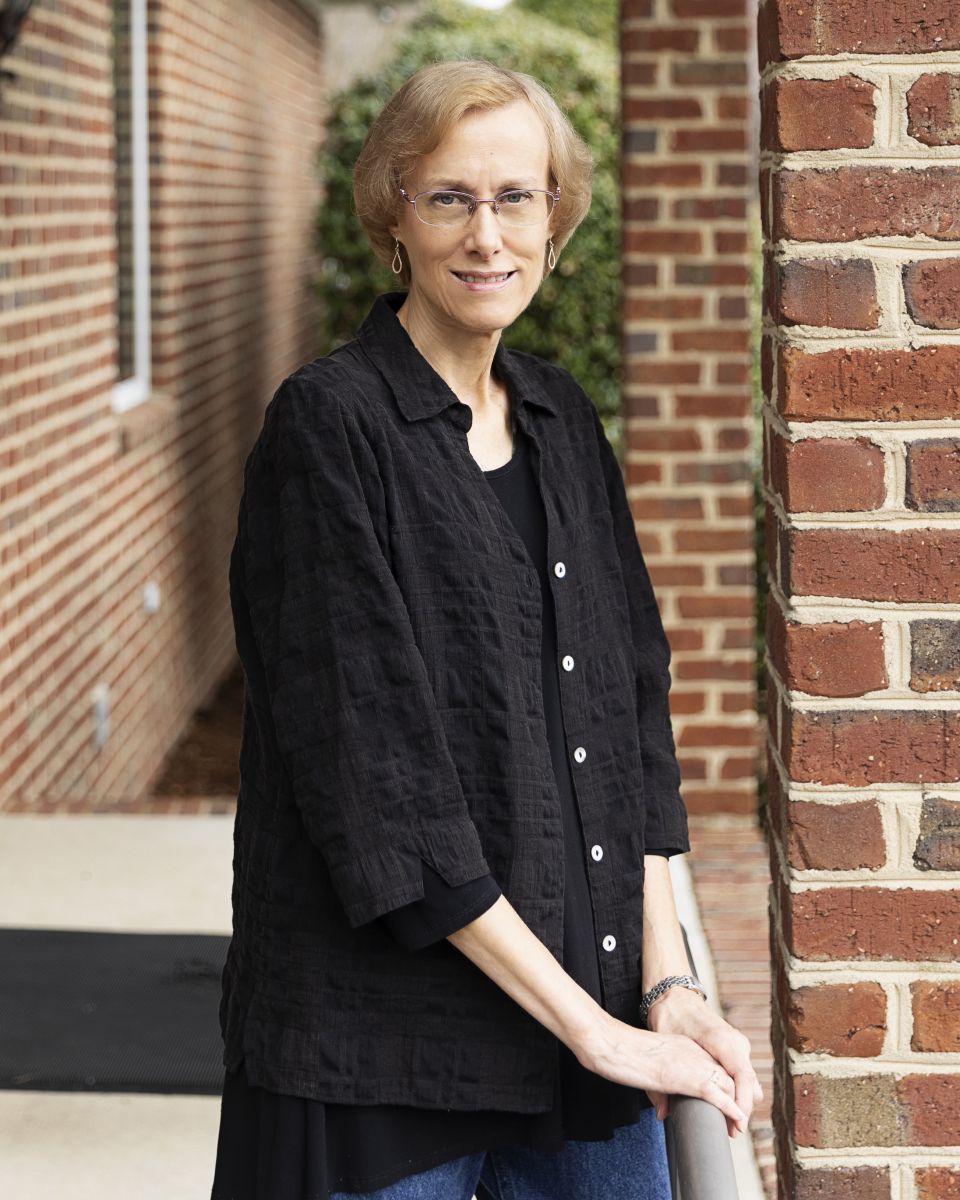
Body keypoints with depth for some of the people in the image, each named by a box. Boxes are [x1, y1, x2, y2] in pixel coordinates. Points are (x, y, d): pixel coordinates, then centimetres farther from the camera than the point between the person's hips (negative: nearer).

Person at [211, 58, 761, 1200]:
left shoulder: (563, 421, 9)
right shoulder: (330, 426, -11)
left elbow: (634, 712, 10)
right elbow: (376, 783, -16)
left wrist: (665, 980, -1)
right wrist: (590, 1025, -15)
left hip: (596, 1013, 6)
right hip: (384, 1043, -6)